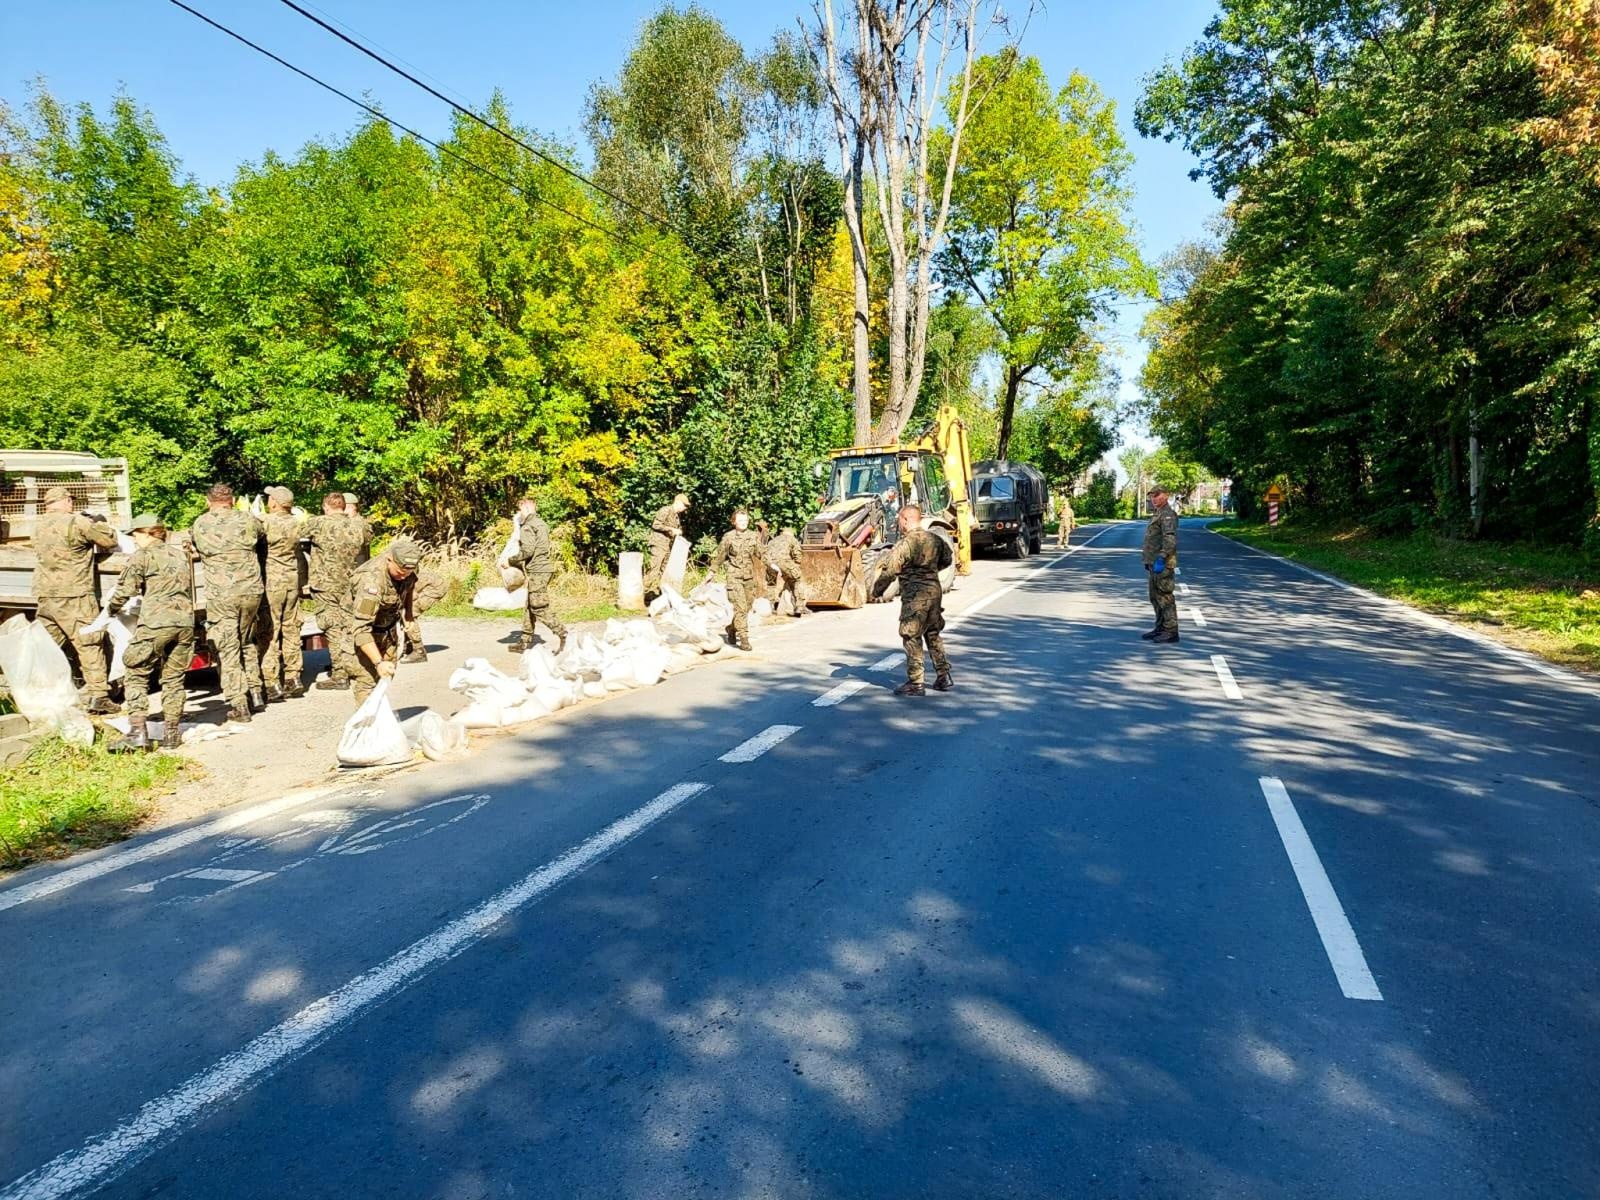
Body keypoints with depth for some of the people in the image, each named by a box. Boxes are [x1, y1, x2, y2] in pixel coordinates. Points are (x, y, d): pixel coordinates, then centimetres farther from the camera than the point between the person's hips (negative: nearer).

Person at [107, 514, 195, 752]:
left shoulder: (142, 556, 2)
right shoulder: (181, 554, 19)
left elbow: (124, 591, 0)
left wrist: (112, 608, 19)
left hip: (156, 624, -5)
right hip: (185, 622, 5)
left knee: (137, 676, 4)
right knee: (174, 678, 11)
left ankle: (137, 732, -4)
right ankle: (171, 734, 13)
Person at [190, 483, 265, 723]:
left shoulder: (200, 524, 0)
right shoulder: (247, 519, 3)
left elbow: (193, 545, 18)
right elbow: (263, 537, 20)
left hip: (221, 595, -2)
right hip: (251, 590, 3)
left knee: (227, 650, 3)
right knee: (247, 643, 20)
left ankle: (239, 706, 0)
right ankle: (256, 694, 23)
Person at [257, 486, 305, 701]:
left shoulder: (265, 522, -14)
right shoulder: (296, 523, 5)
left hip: (271, 581, -6)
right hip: (292, 579, 6)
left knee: (268, 633, -3)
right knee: (291, 629, 13)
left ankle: (272, 684, -4)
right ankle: (294, 678, 18)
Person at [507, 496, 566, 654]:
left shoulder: (528, 526, -10)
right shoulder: (541, 523, 18)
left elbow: (527, 551, -19)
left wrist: (510, 560, -6)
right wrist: (520, 563, 18)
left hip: (536, 570, -9)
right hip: (544, 568, 9)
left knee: (539, 607, -9)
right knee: (530, 606, 12)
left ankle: (561, 633, -14)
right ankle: (525, 642, 15)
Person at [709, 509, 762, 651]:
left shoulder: (754, 536, 5)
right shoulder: (728, 537, -3)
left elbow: (761, 554, 7)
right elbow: (719, 555, 7)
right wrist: (712, 572, 13)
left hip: (749, 576, 4)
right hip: (734, 576, -4)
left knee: (746, 606, 11)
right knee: (740, 607, -12)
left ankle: (732, 629, 34)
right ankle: (743, 639, -11)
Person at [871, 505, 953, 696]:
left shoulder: (904, 544, -15)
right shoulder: (935, 539, 6)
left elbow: (889, 572, -15)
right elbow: (948, 558, 22)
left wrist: (876, 591, -1)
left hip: (914, 596, -7)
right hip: (935, 591, 7)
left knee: (912, 639, 1)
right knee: (934, 635, 19)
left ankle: (915, 684, 4)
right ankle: (944, 677, 22)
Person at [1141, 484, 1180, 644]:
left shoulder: (1167, 514, -12)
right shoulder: (1158, 514, 20)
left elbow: (1170, 539, -23)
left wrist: (1160, 559, -28)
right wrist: (1148, 560, 23)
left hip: (1162, 563, -10)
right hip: (1155, 562, 11)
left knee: (1164, 597, -9)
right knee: (1155, 597, 14)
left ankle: (1171, 632, -6)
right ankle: (1160, 629, 20)